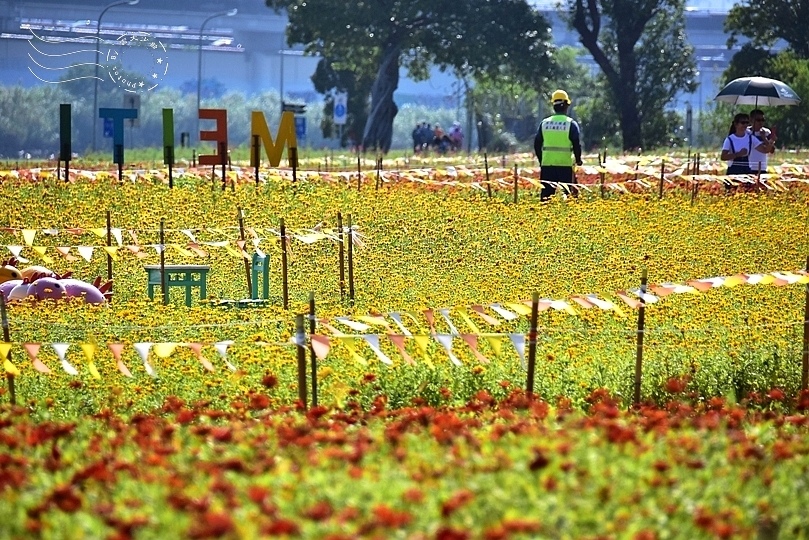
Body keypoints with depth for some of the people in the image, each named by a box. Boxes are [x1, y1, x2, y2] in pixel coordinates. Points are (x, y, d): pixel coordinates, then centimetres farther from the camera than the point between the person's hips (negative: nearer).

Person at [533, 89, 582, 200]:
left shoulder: (544, 123, 7)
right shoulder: (571, 123, -4)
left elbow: (537, 144, 10)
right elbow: (577, 144, -7)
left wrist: (541, 160, 22)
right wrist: (578, 159, 10)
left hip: (547, 165, 3)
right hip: (565, 165, -3)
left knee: (546, 193, 7)